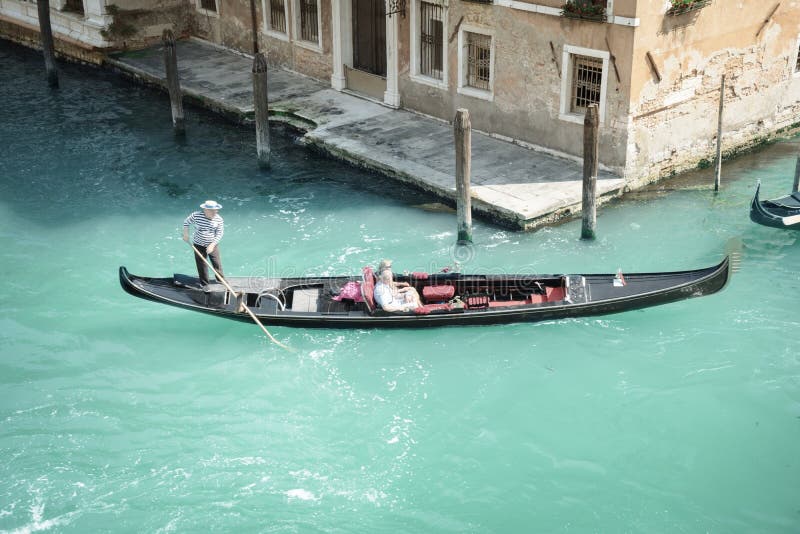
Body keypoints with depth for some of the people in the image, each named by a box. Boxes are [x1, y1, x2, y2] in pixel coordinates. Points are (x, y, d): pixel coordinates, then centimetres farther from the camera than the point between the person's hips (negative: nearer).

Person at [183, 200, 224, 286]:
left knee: (217, 264, 5)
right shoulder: (196, 216, -16)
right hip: (199, 245, 0)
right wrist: (186, 235, -2)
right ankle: (205, 285, 20)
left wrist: (212, 245, -19)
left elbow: (219, 234, -10)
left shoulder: (219, 220, -13)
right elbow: (186, 222, 1)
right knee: (201, 266, 7)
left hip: (213, 245, 1)